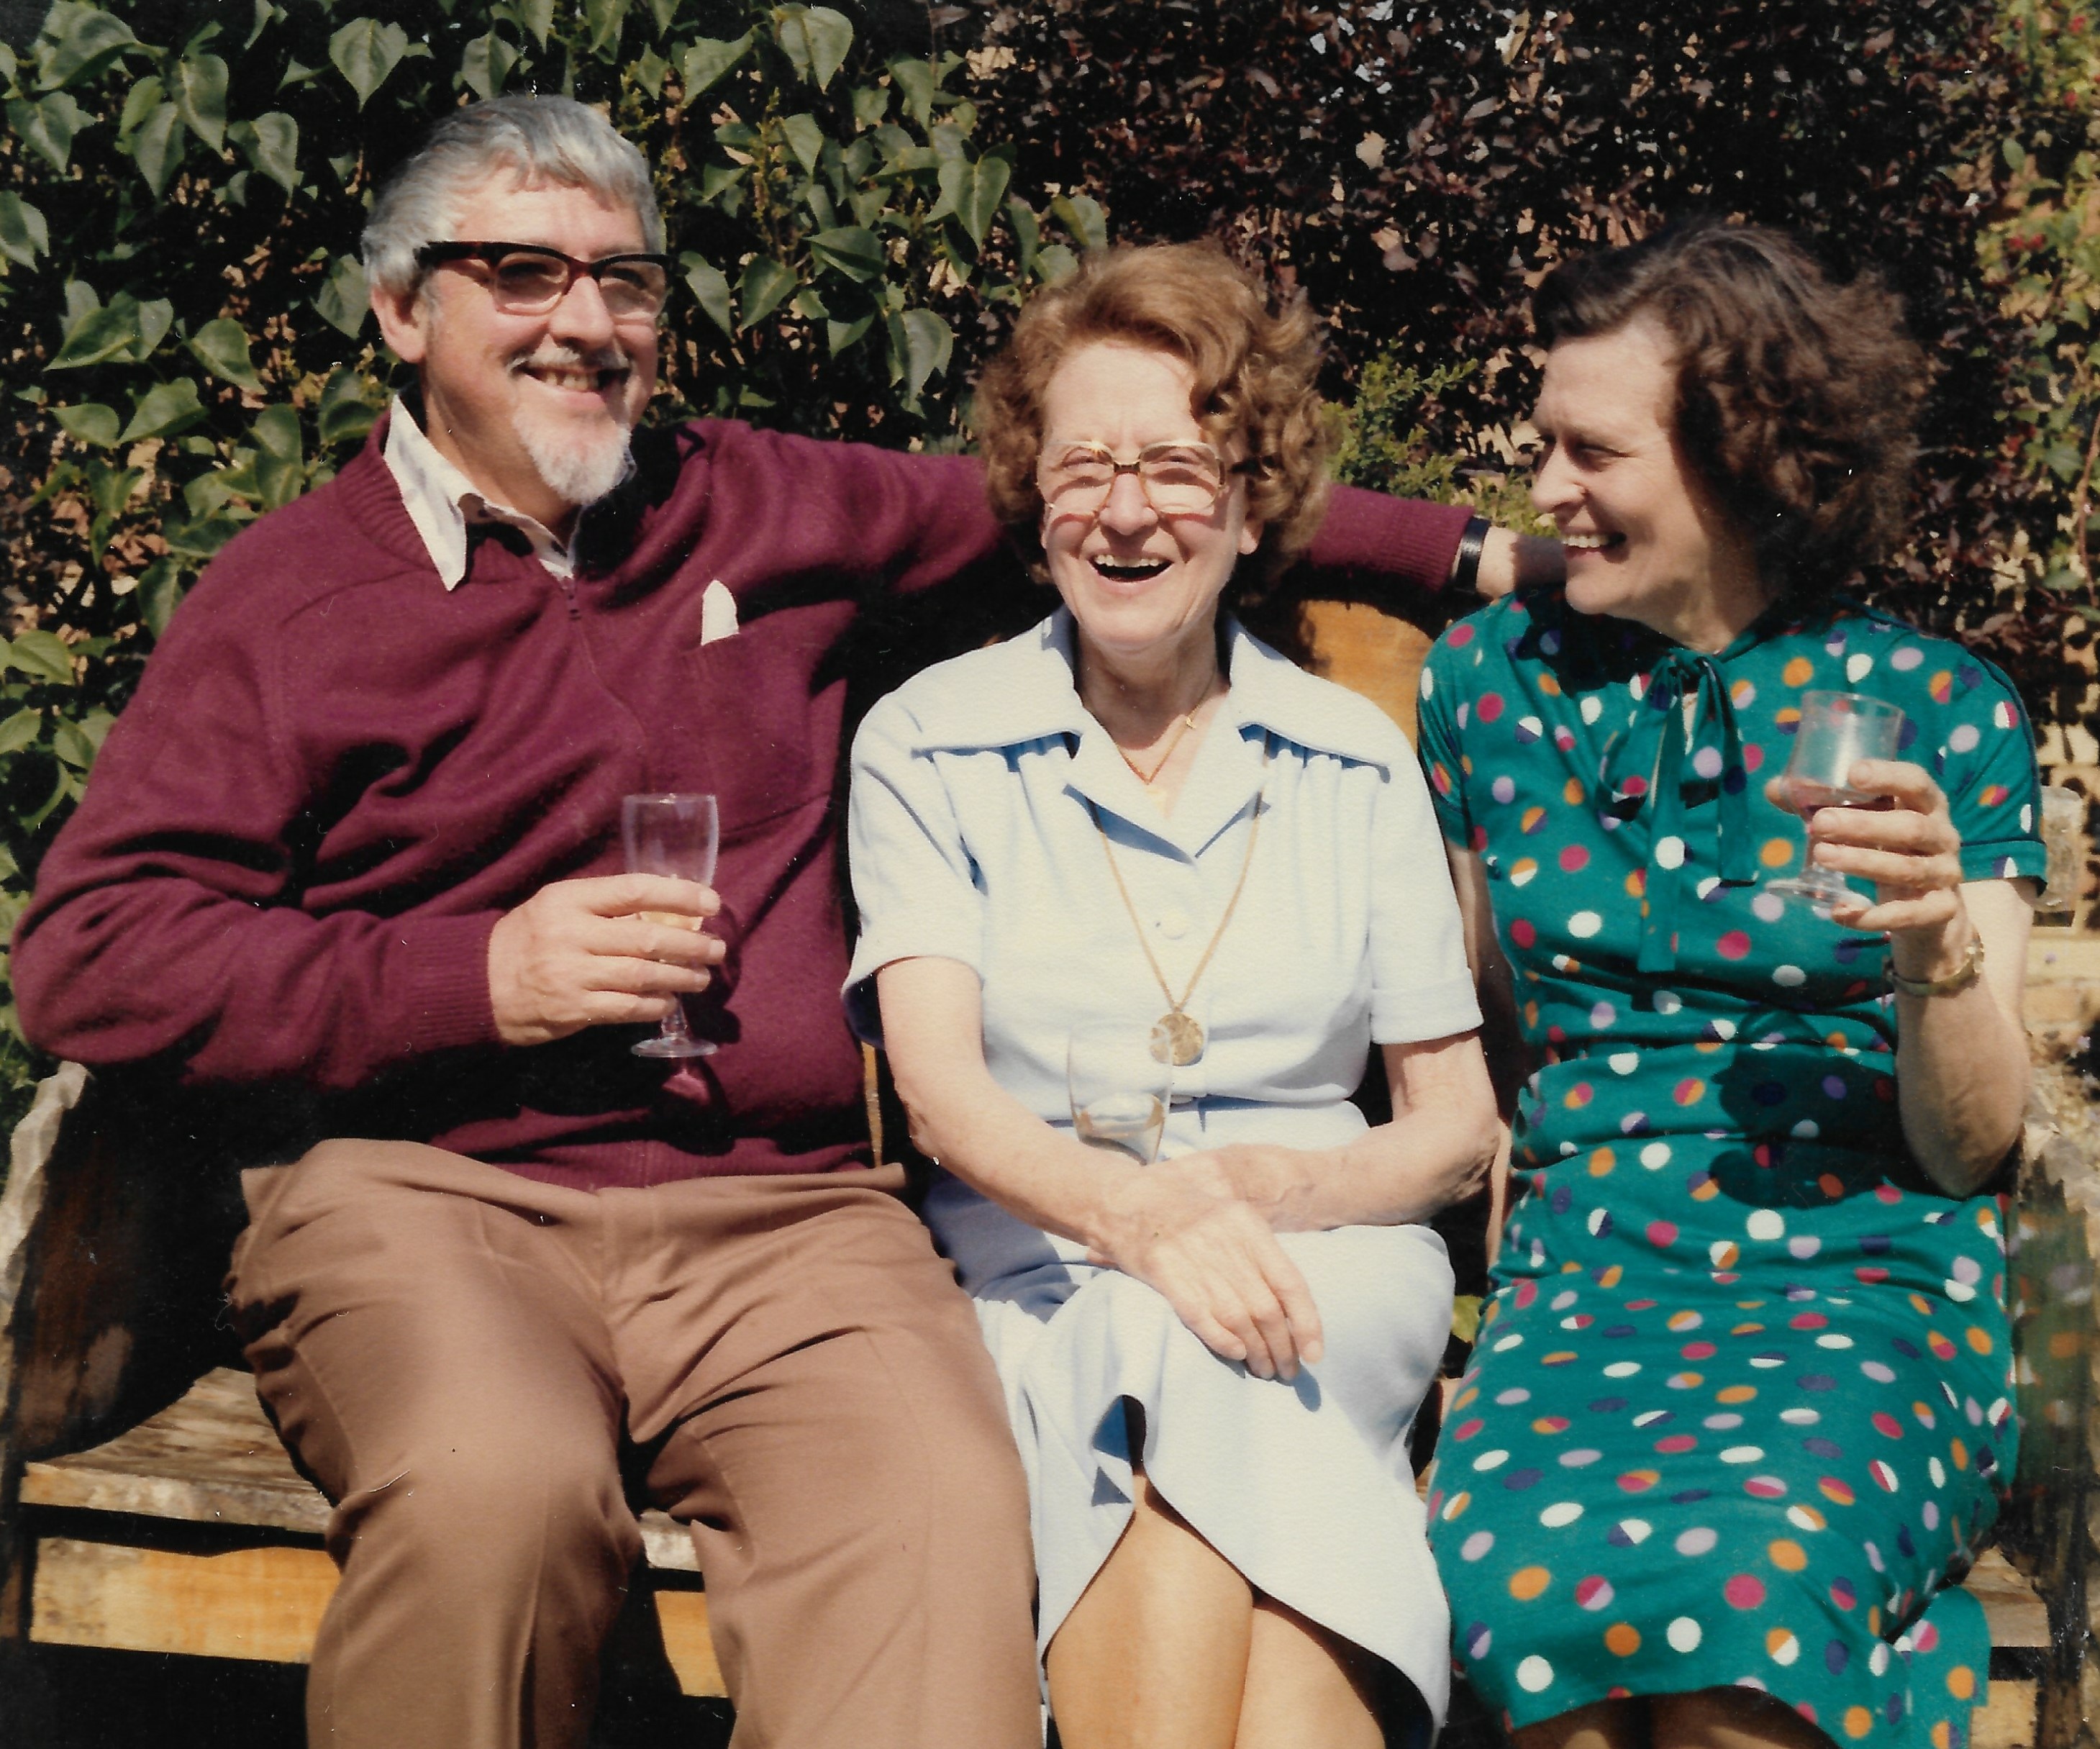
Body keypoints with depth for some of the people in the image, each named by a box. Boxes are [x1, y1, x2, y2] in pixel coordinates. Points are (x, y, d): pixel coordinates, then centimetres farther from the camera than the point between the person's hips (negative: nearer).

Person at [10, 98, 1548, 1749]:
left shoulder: (762, 507, 19)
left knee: (946, 1516, -31)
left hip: (782, 1211, 2)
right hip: (428, 1195, -2)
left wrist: (1455, 546, 29)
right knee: (500, 1486, -36)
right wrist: (482, 978, -7)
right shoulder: (293, 592, 9)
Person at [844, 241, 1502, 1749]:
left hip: (1330, 1272, 1)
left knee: (1210, 1361, -35)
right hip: (1043, 1276, -1)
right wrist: (1132, 1209, -28)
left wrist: (1290, 1190, -11)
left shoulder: (1357, 764, 13)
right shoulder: (929, 746, 7)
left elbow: (1460, 1126, 12)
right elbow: (941, 1087, -7)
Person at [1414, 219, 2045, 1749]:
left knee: (1731, 1573, -34)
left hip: (1872, 1288, -2)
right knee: (1519, 1582, -31)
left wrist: (1935, 951, -16)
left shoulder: (1937, 713, 2)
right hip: (1584, 1278, 2)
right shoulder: (1493, 679, 9)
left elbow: (1974, 1142, 1)